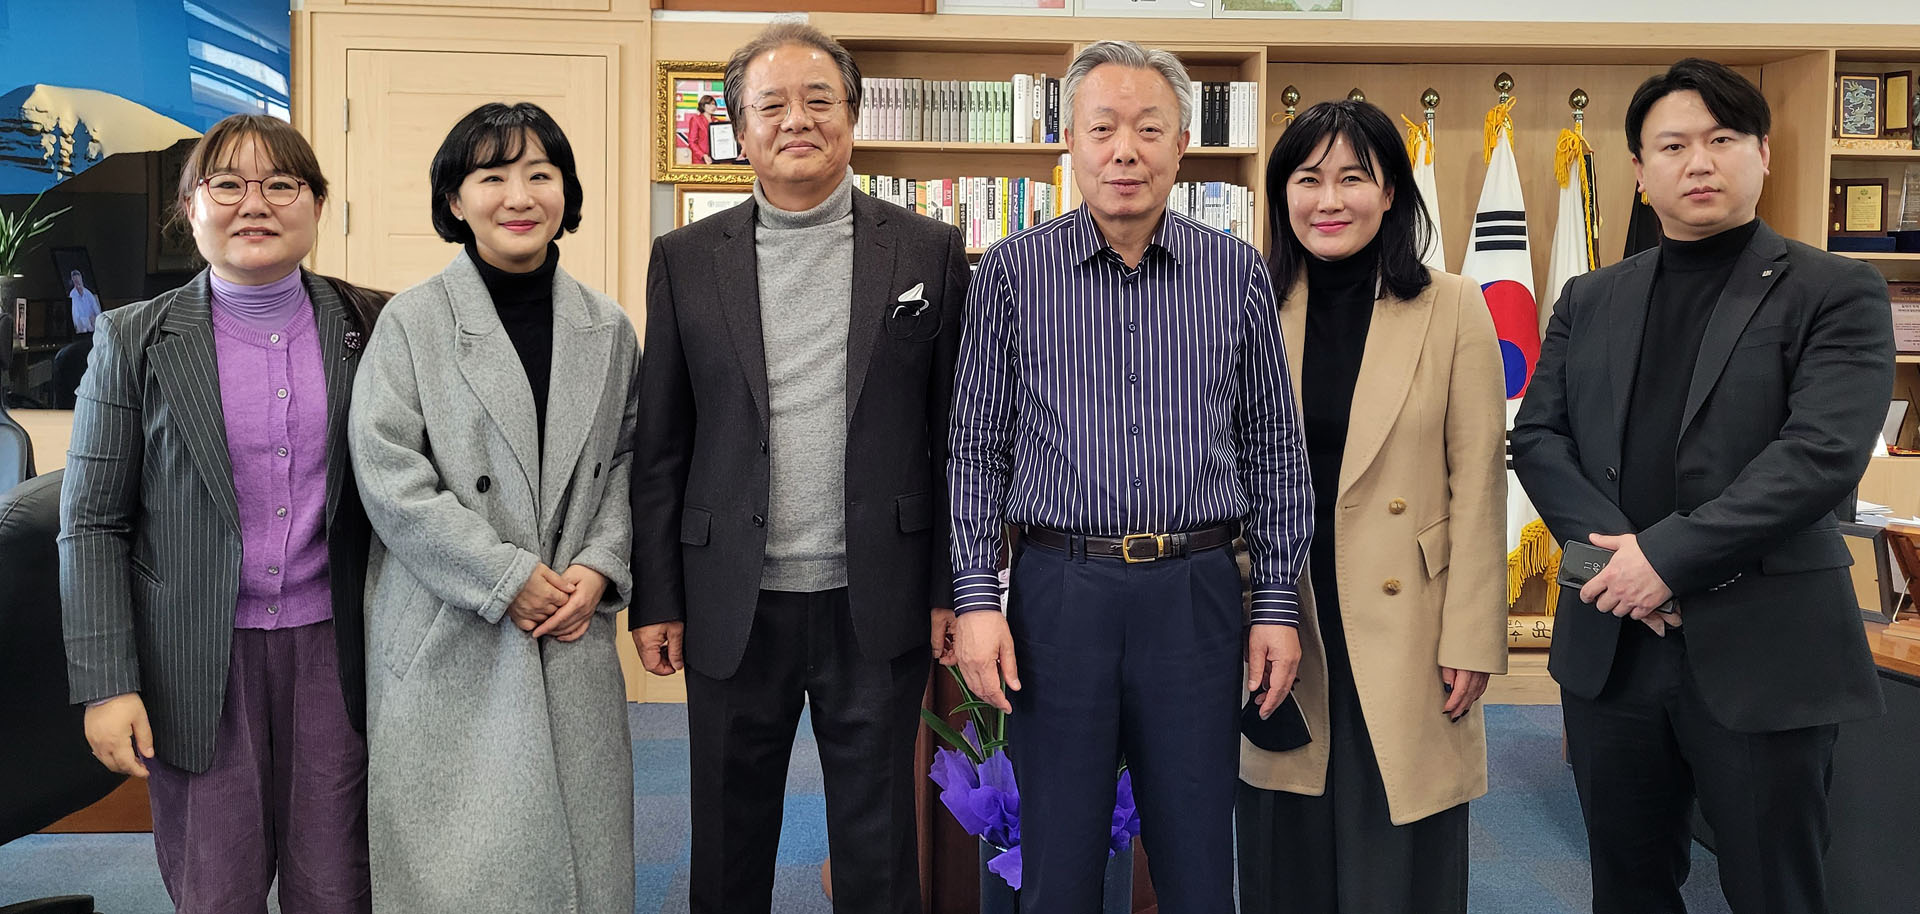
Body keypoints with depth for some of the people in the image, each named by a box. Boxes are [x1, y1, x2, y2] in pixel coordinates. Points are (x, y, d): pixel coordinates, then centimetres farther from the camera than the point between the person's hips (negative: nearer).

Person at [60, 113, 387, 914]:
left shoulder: (365, 327, 3)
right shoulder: (136, 341, 0)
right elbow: (92, 524, 0)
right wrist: (106, 683, -6)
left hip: (332, 649, 1)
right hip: (200, 664, -1)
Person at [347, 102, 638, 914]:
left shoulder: (608, 329, 8)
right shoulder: (412, 321, -4)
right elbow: (388, 474, -10)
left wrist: (600, 567, -4)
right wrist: (510, 579, -13)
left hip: (575, 634, 3)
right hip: (449, 641, -3)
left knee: (577, 845, 9)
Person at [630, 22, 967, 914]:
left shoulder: (928, 251, 2)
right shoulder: (686, 259, 4)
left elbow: (956, 433, 2)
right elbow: (659, 446, 4)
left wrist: (954, 587, -1)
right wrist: (654, 599, 1)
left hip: (878, 604, -1)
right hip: (733, 607, 1)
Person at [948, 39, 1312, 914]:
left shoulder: (1237, 273, 4)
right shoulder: (1014, 271, 1)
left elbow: (1274, 446, 8)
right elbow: (976, 448, 3)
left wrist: (1278, 603, 4)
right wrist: (975, 598, -4)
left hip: (1197, 595, 1)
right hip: (1059, 590, -1)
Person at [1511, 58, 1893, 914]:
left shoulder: (1836, 292, -2)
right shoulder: (1588, 301, 12)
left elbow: (1823, 453, -15)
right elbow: (1537, 436, 5)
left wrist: (1667, 555, -19)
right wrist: (1614, 547, -12)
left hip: (1762, 652, -4)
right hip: (1609, 644, 4)